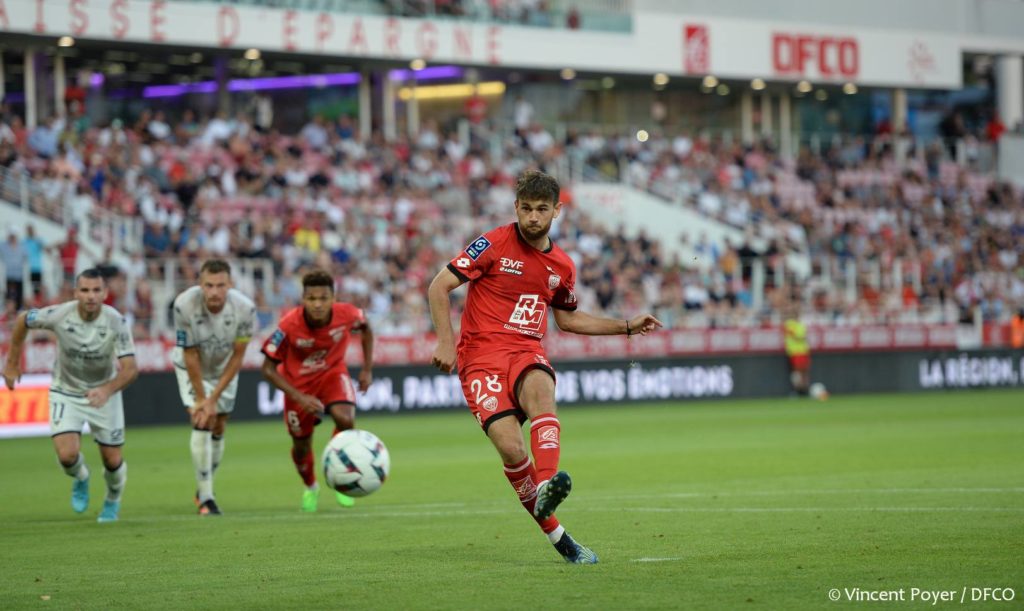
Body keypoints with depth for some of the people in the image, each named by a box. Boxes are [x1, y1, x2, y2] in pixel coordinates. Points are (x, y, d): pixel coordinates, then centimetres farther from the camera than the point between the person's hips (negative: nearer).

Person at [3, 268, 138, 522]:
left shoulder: (116, 322, -24)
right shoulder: (59, 315, -23)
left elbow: (130, 369, -27)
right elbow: (22, 321, -3)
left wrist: (107, 390, -46)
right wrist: (12, 364, 3)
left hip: (104, 393, 0)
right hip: (65, 393, 0)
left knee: (112, 461, 5)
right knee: (67, 455, -19)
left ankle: (113, 500, 40)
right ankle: (80, 479, 20)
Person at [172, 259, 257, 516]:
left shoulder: (245, 308, -30)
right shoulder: (184, 305, -34)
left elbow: (237, 357, -18)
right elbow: (190, 355, -23)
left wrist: (214, 398, -18)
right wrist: (200, 398, -17)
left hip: (224, 369, 2)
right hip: (192, 368, -2)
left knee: (218, 428, 9)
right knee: (201, 424, -16)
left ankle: (205, 488, 31)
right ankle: (206, 497, -10)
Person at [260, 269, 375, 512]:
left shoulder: (346, 315, -26)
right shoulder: (289, 326, -32)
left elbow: (366, 328, 1)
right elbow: (268, 369, -21)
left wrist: (367, 369, -1)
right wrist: (299, 398, -28)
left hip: (332, 373, 1)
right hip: (298, 382, -1)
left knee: (345, 420, -27)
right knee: (301, 445, 9)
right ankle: (310, 488, 44)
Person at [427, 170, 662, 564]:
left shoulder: (562, 266, 14)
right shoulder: (494, 244, -2)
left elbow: (567, 318, 30)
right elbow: (439, 287, -1)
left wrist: (627, 326, 25)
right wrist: (446, 340, -10)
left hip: (527, 352, 3)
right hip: (481, 353, -3)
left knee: (541, 390, -36)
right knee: (512, 449, -22)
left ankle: (546, 487, -57)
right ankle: (557, 537, -10)